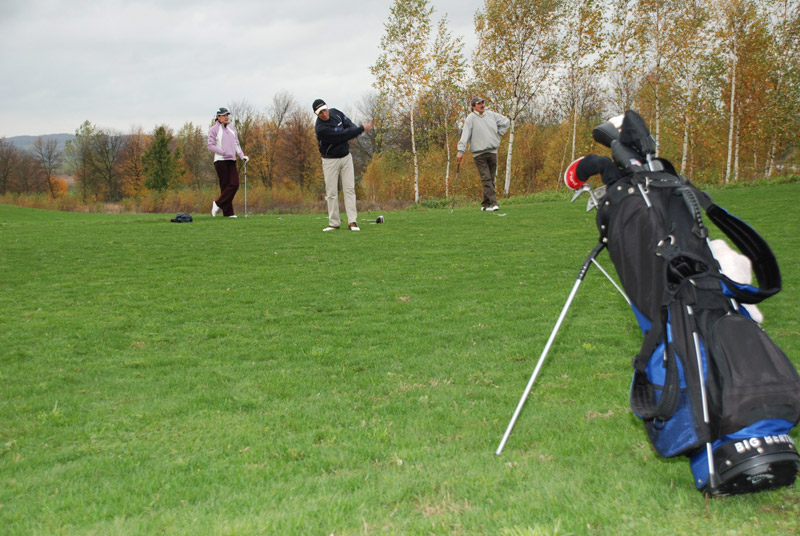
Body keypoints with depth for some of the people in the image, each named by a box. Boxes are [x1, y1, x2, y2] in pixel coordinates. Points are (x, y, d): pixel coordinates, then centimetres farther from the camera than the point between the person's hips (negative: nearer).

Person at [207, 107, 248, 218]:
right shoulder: (214, 130, -1)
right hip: (220, 160, -6)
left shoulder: (232, 129, 18)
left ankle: (218, 204, 2)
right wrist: (224, 153, -18)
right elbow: (211, 146, -7)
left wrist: (242, 156, 5)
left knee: (234, 184, -5)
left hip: (231, 161, 6)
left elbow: (236, 144, 20)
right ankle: (227, 212, -3)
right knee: (225, 185, -8)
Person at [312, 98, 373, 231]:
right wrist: (362, 129, -20)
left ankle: (352, 222, -7)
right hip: (330, 160, -5)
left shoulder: (335, 112, -4)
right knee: (331, 192, -2)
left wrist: (353, 130, -15)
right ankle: (334, 223, 6)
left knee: (349, 189, -4)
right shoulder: (321, 129, -25)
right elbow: (342, 135, -24)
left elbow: (348, 123, 9)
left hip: (346, 157, 5)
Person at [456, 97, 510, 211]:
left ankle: (486, 204, 14)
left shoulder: (492, 115, 11)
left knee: (491, 179, 5)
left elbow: (506, 121, 23)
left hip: (492, 151, 5)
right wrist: (461, 150, -22)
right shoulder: (470, 118, -4)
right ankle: (494, 203, -16)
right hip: (478, 153, -5)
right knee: (486, 179, -11)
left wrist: (499, 133, 12)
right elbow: (465, 135, -13)